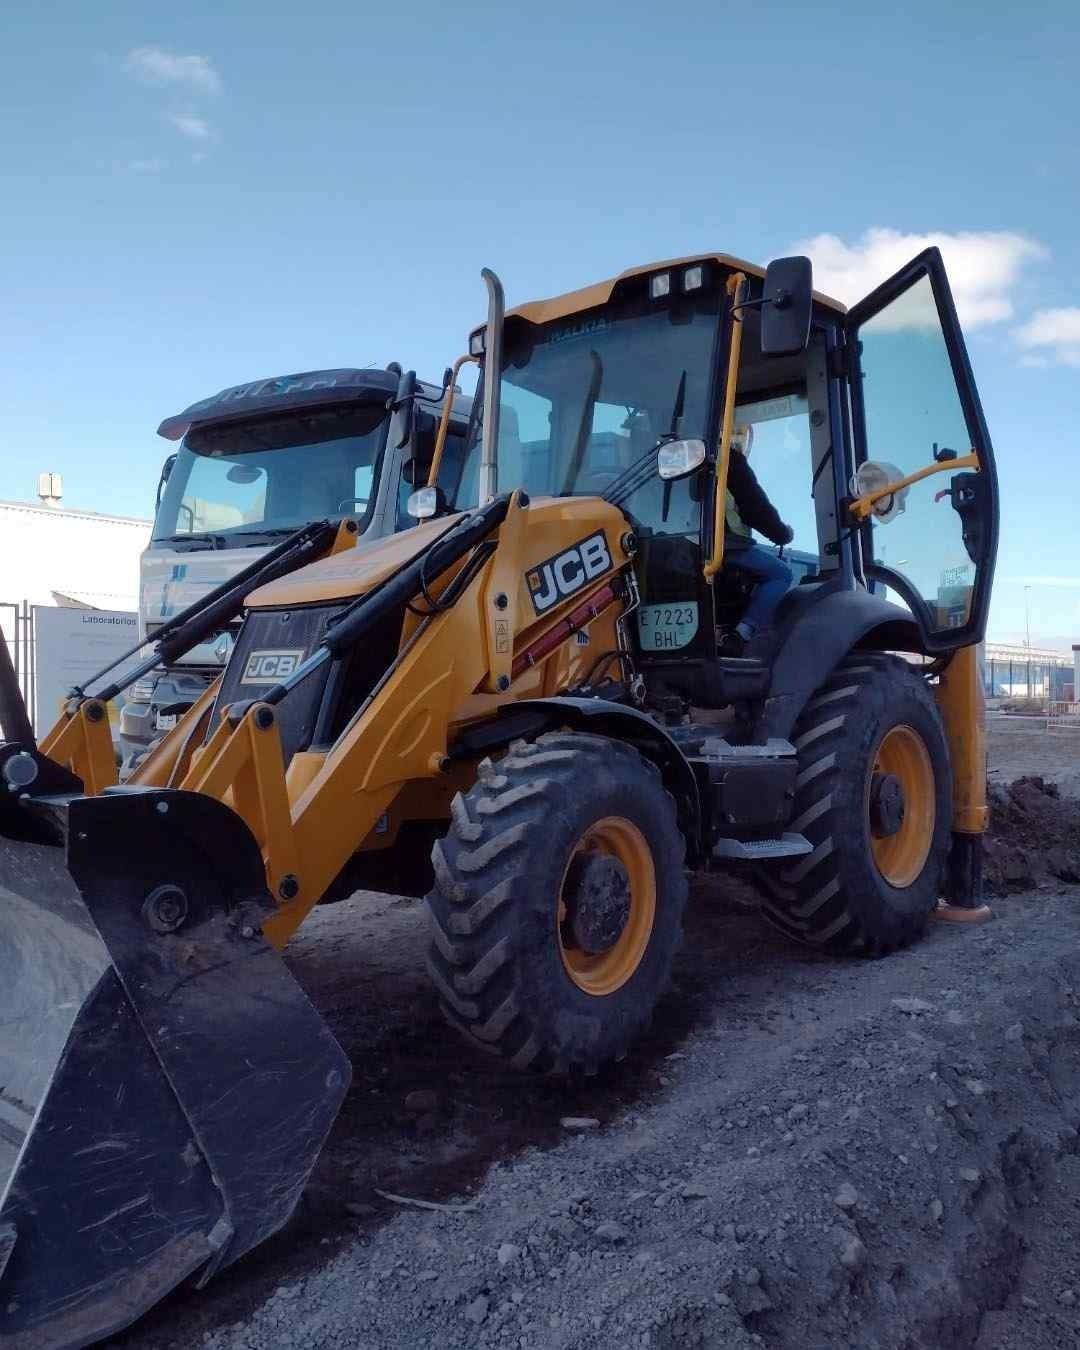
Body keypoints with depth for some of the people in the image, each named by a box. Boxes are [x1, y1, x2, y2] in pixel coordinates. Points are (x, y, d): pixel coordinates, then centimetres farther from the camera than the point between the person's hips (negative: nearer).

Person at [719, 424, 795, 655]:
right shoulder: (732, 461, -4)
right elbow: (756, 508, -7)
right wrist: (783, 533, 8)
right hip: (727, 547, -9)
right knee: (781, 572, -4)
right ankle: (740, 635, -19)